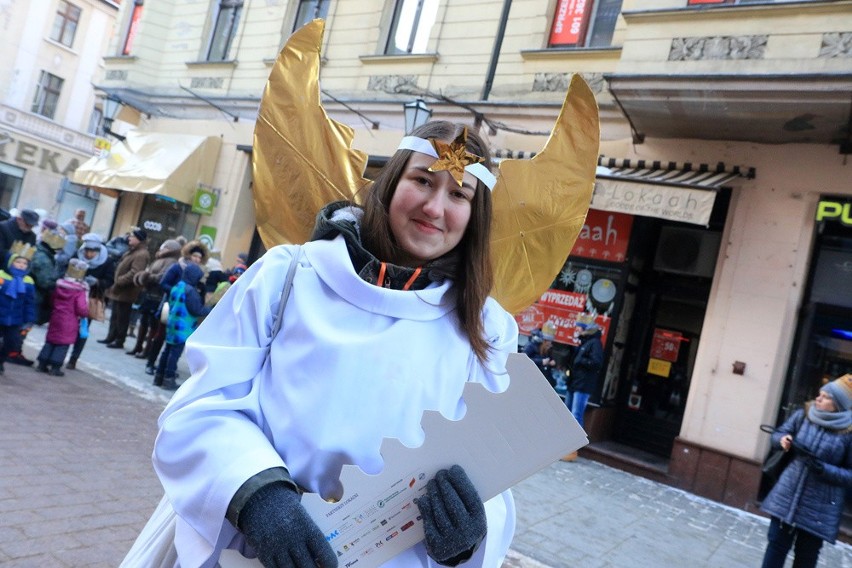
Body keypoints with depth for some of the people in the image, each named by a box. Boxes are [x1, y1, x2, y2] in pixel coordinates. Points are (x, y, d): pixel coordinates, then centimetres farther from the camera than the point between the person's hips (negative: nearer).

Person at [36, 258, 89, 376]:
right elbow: (81, 308, -18)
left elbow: (53, 301, 15)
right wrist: (85, 314, 2)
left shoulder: (59, 285, 5)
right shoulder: (80, 291, -16)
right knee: (63, 344, 0)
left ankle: (43, 363, 18)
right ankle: (55, 367, -1)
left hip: (56, 318, 6)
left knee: (50, 341, 16)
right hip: (69, 322, -6)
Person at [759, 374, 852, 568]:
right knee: (776, 543, 11)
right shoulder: (803, 415, -4)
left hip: (820, 506, -3)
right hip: (788, 494, 3)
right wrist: (783, 439, -16)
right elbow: (778, 434, 7)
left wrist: (824, 469, -25)